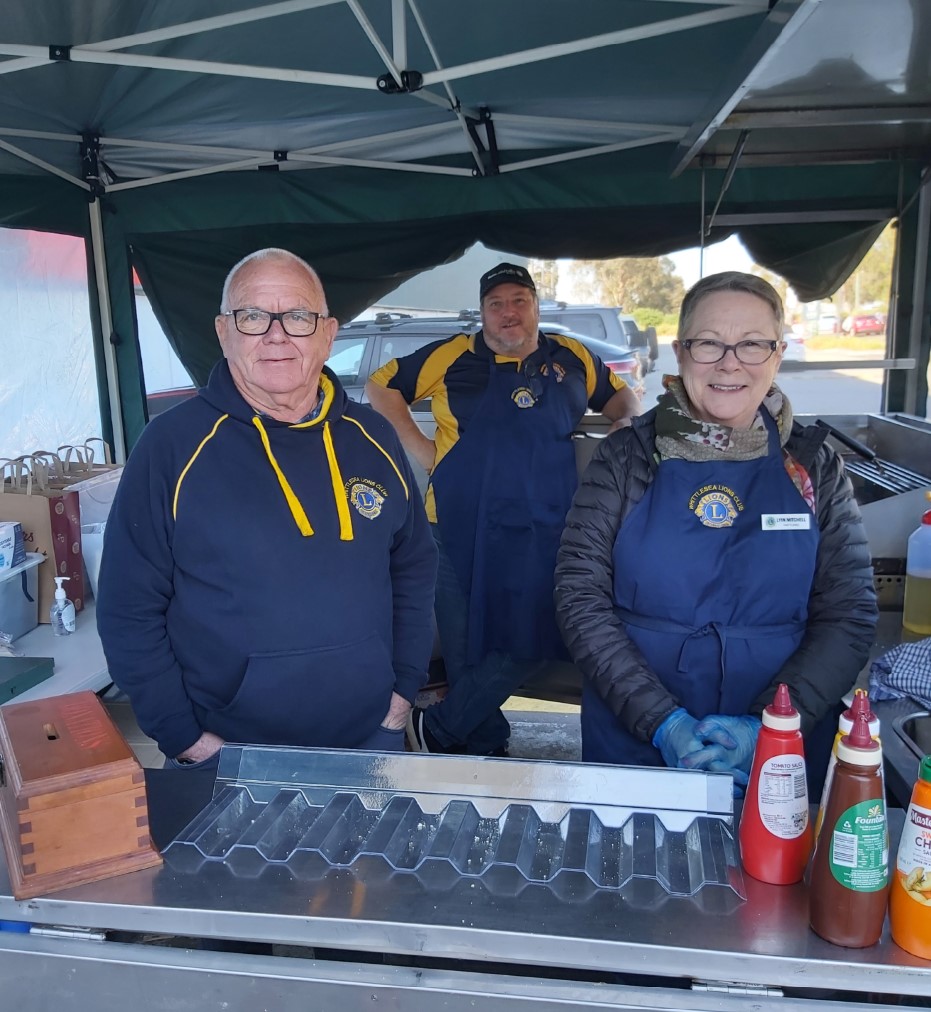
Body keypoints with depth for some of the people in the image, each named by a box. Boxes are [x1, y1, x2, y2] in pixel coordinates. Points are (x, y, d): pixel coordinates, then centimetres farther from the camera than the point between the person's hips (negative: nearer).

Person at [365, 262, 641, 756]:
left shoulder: (573, 358, 10)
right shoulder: (452, 357, 2)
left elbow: (619, 396, 26)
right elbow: (381, 387, 9)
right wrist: (420, 450, 1)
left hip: (544, 533, 2)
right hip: (464, 532, -1)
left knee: (528, 642, -1)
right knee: (467, 649, 6)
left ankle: (435, 727, 16)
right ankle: (485, 748, 26)